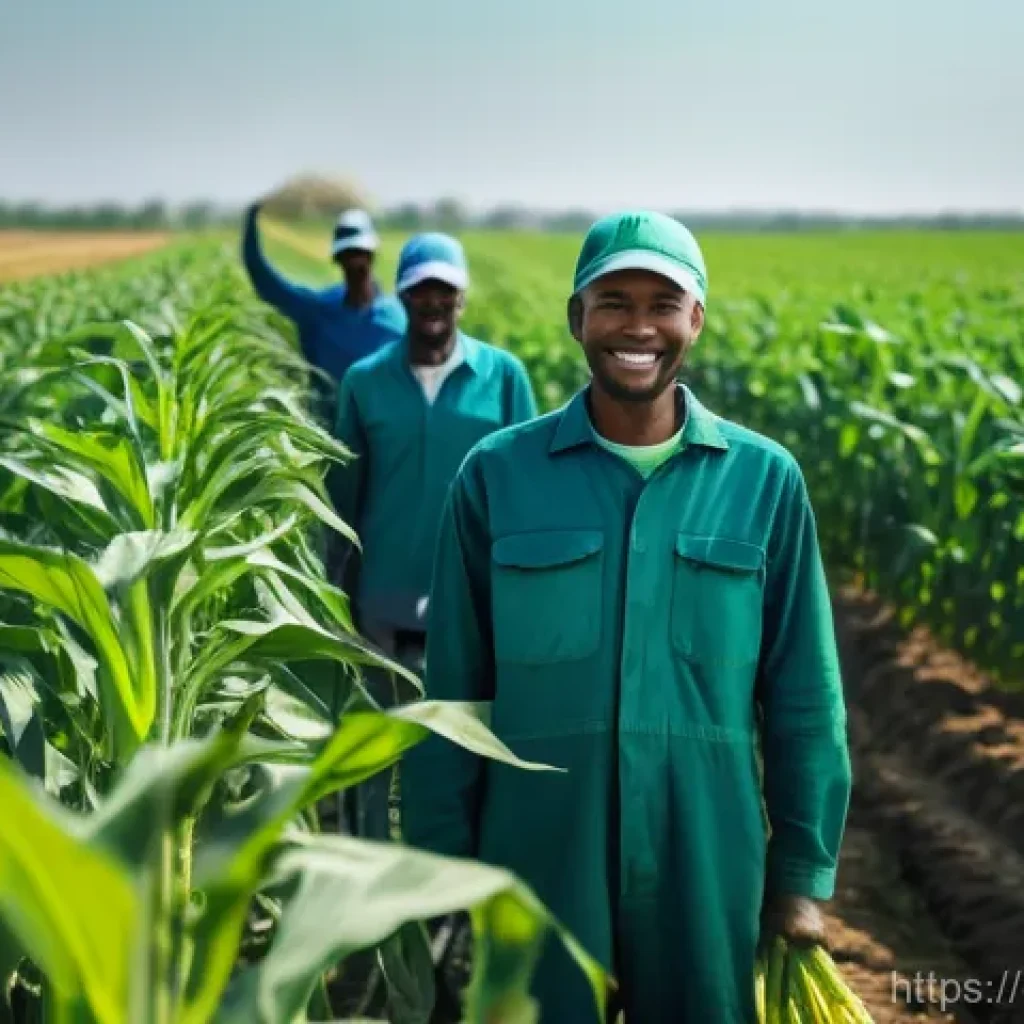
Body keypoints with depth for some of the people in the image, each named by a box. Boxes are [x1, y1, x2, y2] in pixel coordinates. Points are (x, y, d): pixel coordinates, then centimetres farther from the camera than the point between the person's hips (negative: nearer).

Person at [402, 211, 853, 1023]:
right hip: (537, 869, 0)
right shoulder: (496, 475, -3)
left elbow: (803, 696, 4)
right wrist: (443, 869, 2)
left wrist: (805, 872, 4)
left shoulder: (765, 481, -1)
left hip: (706, 871, 1)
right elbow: (452, 691, 2)